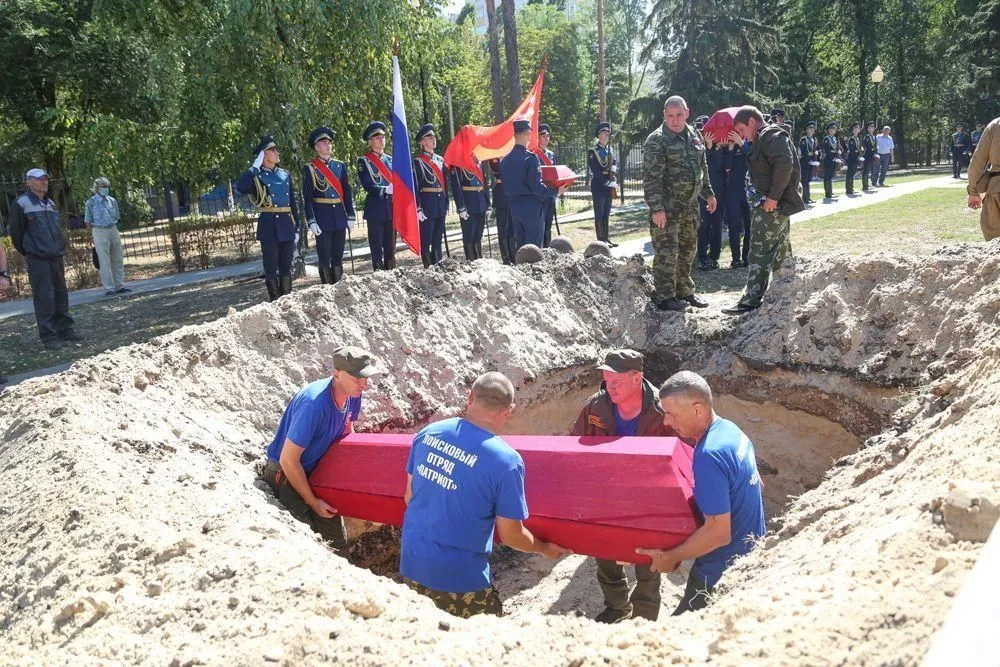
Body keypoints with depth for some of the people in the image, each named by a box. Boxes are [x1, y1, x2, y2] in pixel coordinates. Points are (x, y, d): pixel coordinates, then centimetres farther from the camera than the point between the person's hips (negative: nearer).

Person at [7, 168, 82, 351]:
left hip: (57, 257, 6)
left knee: (61, 295, 11)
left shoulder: (51, 204, 13)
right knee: (44, 298, -6)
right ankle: (48, 337, -2)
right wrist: (26, 253, 8)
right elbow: (15, 231, 0)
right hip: (37, 260, -6)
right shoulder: (21, 204, -6)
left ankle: (64, 329, 22)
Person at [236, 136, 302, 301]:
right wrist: (255, 167, -16)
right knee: (271, 268, 1)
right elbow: (241, 187, -23)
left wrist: (296, 228, 11)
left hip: (287, 226, 5)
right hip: (269, 226, -4)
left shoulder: (285, 175, 13)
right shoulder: (256, 176, -1)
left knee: (286, 266, 10)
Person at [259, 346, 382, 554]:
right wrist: (312, 502, -20)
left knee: (338, 541, 9)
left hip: (314, 472, 7)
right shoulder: (314, 403, -34)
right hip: (285, 475, -7)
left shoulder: (352, 395, -10)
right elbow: (288, 460, -28)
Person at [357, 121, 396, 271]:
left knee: (391, 247, 9)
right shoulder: (364, 161, -1)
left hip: (392, 207, 5)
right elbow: (367, 185, -11)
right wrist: (385, 190, -22)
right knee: (377, 247, 0)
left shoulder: (390, 159, 15)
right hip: (375, 208, -4)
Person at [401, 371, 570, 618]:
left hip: (412, 566, 5)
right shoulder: (505, 460, -20)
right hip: (459, 579, -5)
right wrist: (545, 548, 9)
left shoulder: (427, 433, -5)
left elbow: (410, 496, 8)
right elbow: (511, 535, -11)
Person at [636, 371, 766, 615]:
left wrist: (670, 557, -17)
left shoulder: (709, 456, -28)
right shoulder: (730, 429, 2)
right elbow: (756, 484, 17)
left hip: (724, 573, -10)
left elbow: (719, 533, -28)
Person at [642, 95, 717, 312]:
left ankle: (684, 291, 28)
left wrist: (708, 193, 22)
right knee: (667, 252, -6)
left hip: (690, 205, 8)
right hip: (667, 207, -8)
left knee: (688, 250, 15)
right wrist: (656, 208, -22)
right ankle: (664, 297, 3)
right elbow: (651, 178, -17)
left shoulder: (693, 135, 11)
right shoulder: (656, 140, -12)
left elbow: (702, 168, 23)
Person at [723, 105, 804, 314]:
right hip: (777, 204, 11)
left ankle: (751, 300, -7)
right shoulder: (763, 139, 20)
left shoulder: (771, 136, -12)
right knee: (781, 250, 16)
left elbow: (785, 164, -26)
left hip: (771, 205, -11)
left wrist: (773, 196, -25)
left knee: (760, 252, -9)